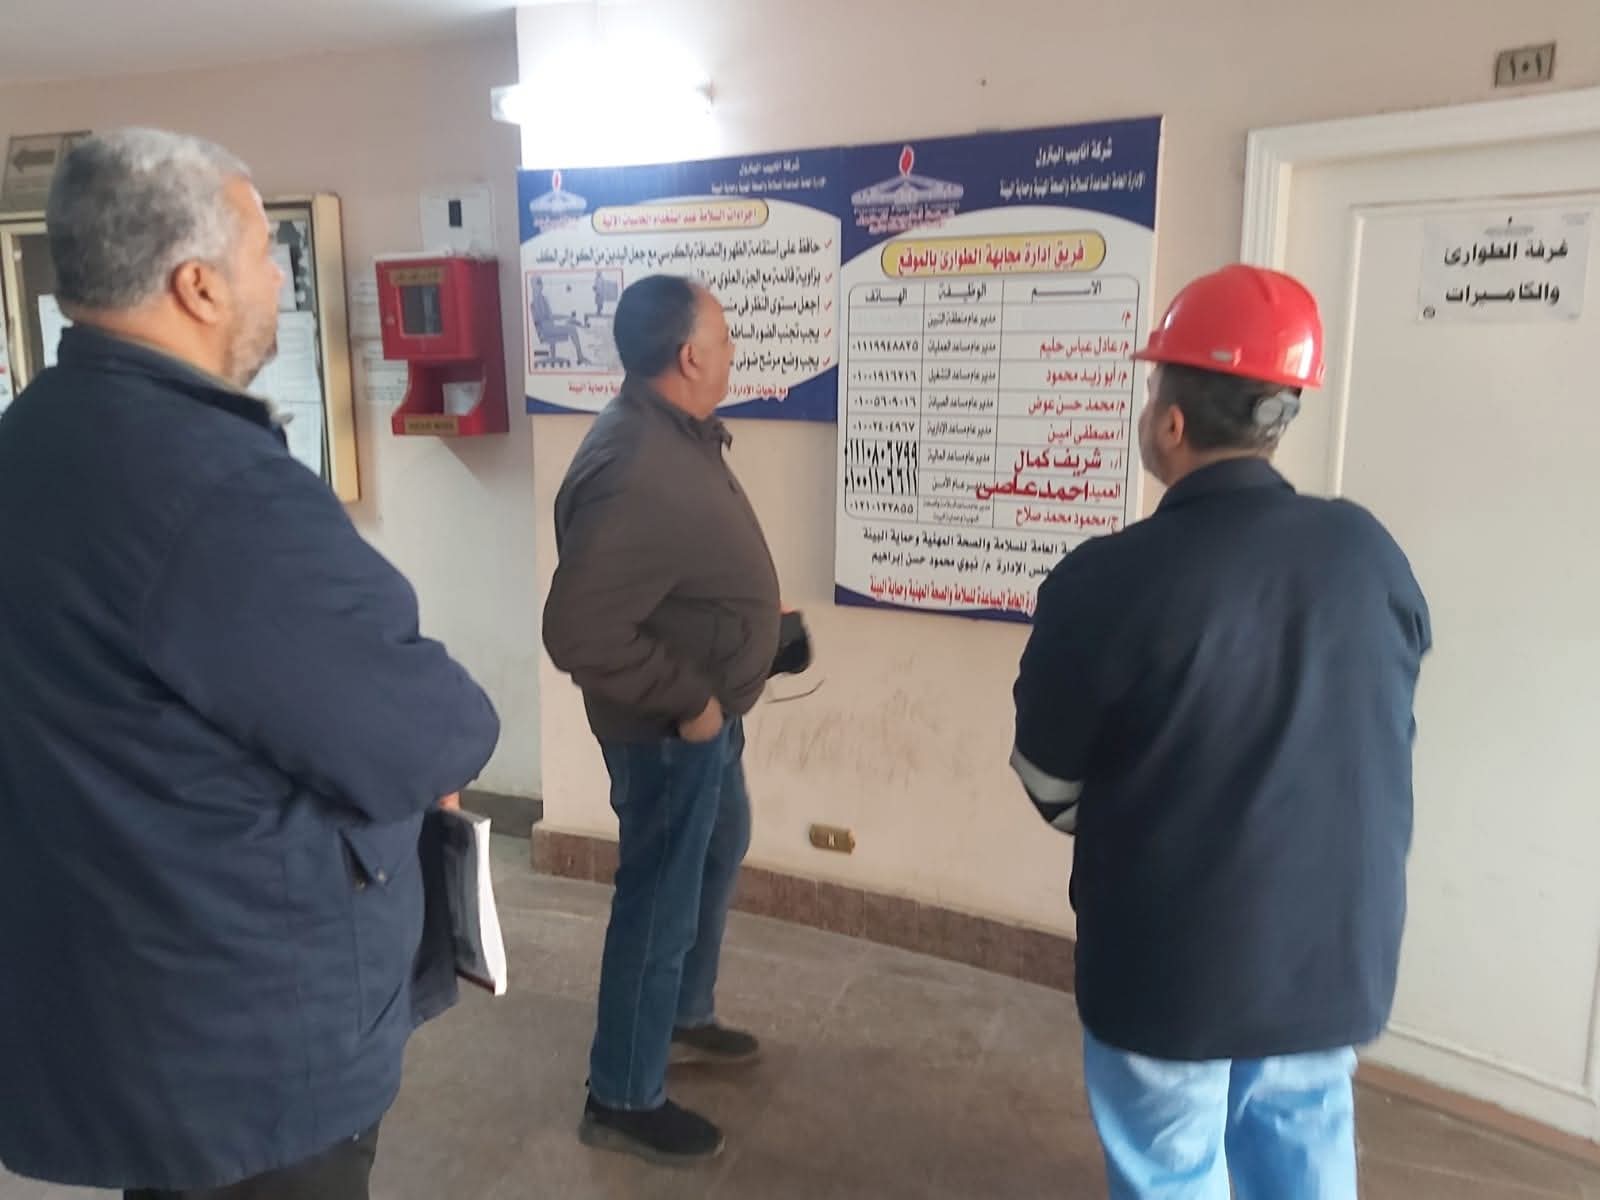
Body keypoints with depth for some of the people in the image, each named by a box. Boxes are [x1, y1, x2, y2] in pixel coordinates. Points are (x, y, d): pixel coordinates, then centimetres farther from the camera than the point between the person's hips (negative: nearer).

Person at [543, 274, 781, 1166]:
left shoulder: (679, 432, 2)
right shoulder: (634, 474, -31)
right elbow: (579, 633, -33)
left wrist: (711, 694, 12)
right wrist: (686, 702, -23)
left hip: (709, 710, 10)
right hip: (669, 729, -10)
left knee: (719, 856, 26)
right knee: (661, 902, 5)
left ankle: (683, 1020, 47)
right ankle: (624, 1100, 27)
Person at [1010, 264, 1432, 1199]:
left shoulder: (1106, 581, -22)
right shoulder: (1371, 551, -8)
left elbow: (1050, 784, -8)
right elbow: (1386, 742, 5)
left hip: (1173, 958, -4)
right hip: (1339, 949, 5)